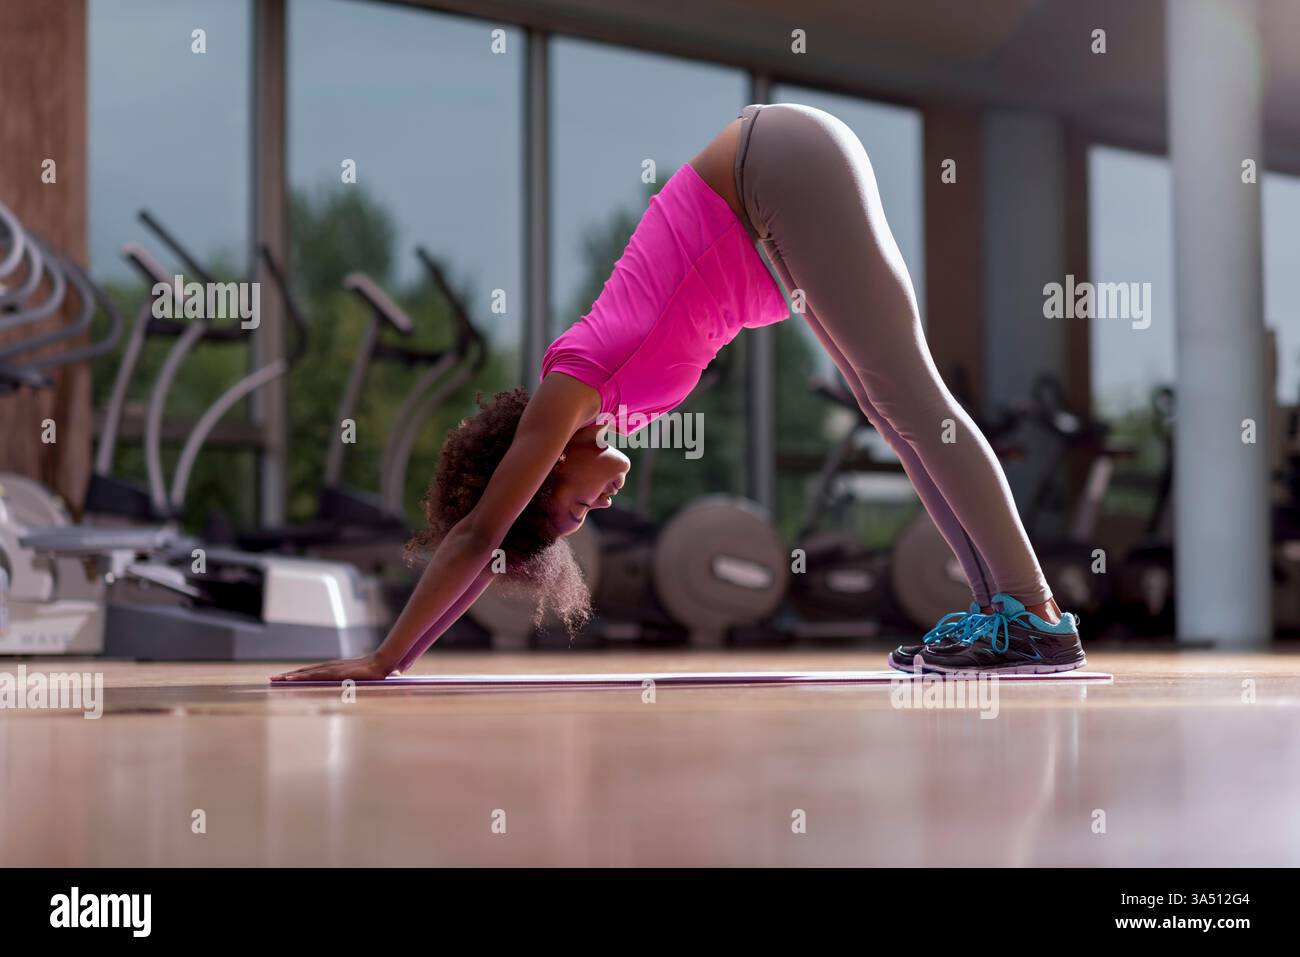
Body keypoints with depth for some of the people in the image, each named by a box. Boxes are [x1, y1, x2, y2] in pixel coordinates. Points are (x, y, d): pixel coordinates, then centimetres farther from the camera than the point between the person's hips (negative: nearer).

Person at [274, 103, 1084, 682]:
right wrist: (399, 661, 15)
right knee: (895, 405, 5)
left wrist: (381, 661, -10)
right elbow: (486, 546, 14)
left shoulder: (573, 385, -12)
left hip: (781, 170, -7)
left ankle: (1033, 613, -12)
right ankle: (1003, 604, 7)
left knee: (907, 394, -11)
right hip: (780, 182, 7)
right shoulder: (590, 395, 8)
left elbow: (478, 536, -13)